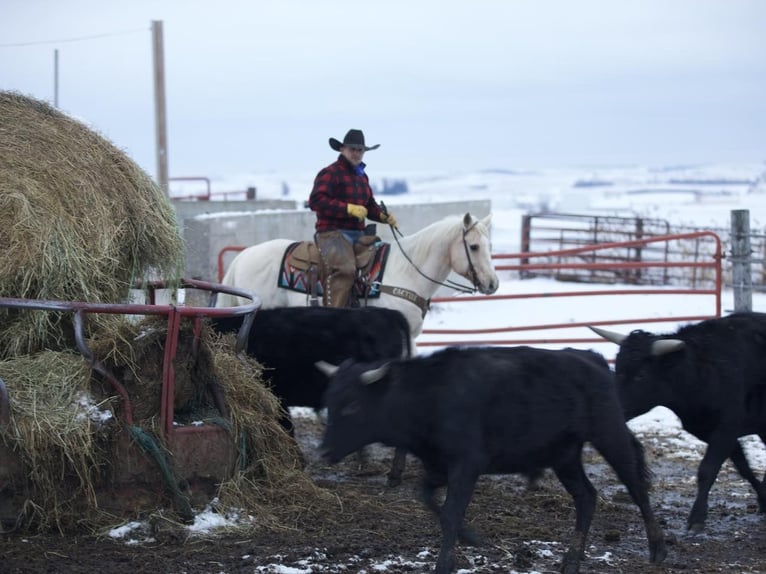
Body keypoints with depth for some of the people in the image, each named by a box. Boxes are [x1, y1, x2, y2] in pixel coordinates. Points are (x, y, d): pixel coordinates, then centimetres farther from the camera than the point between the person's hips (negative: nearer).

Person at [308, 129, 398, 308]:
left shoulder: (362, 176, 23)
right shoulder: (330, 173, -5)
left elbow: (370, 206, 31)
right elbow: (316, 201, -17)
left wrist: (384, 216, 8)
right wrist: (349, 209, -22)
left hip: (358, 233, 9)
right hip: (333, 232, -9)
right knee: (344, 269, -32)